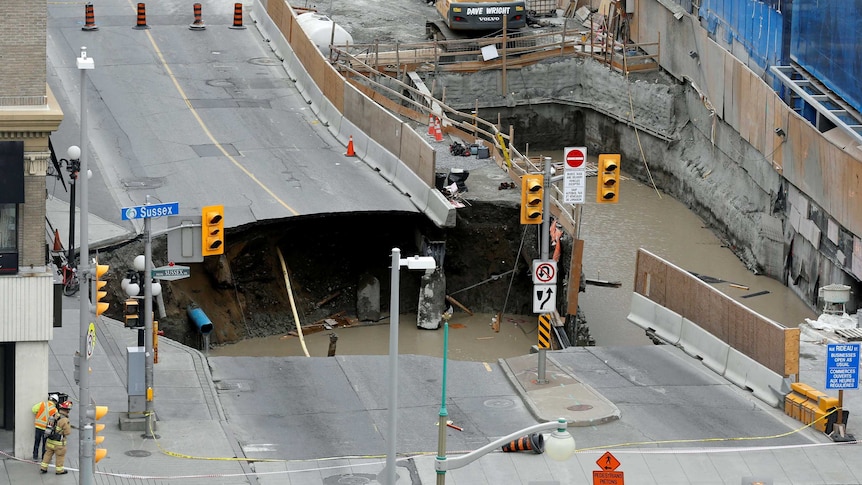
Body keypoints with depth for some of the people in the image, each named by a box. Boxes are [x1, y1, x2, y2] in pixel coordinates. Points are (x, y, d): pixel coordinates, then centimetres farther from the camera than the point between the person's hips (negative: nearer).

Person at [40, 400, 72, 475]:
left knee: (48, 453, 20)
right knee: (60, 456, 12)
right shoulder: (65, 420, -24)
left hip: (50, 440, 6)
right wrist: (69, 426, 1)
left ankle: (43, 467, 25)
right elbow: (67, 432, -19)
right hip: (59, 443, -6)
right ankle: (59, 470, 23)